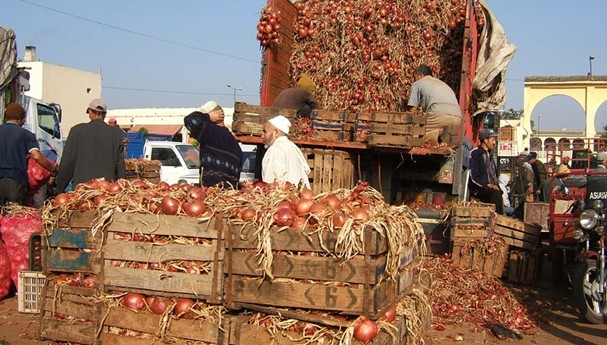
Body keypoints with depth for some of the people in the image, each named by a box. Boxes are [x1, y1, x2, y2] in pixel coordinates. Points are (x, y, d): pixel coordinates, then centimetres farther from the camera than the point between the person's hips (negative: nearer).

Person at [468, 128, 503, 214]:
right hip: (478, 190, -8)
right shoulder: (475, 153, -5)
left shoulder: (489, 154, 21)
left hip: (491, 188, 8)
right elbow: (474, 177, -12)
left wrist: (496, 185, 9)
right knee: (496, 193, -31)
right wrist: (487, 185, -19)